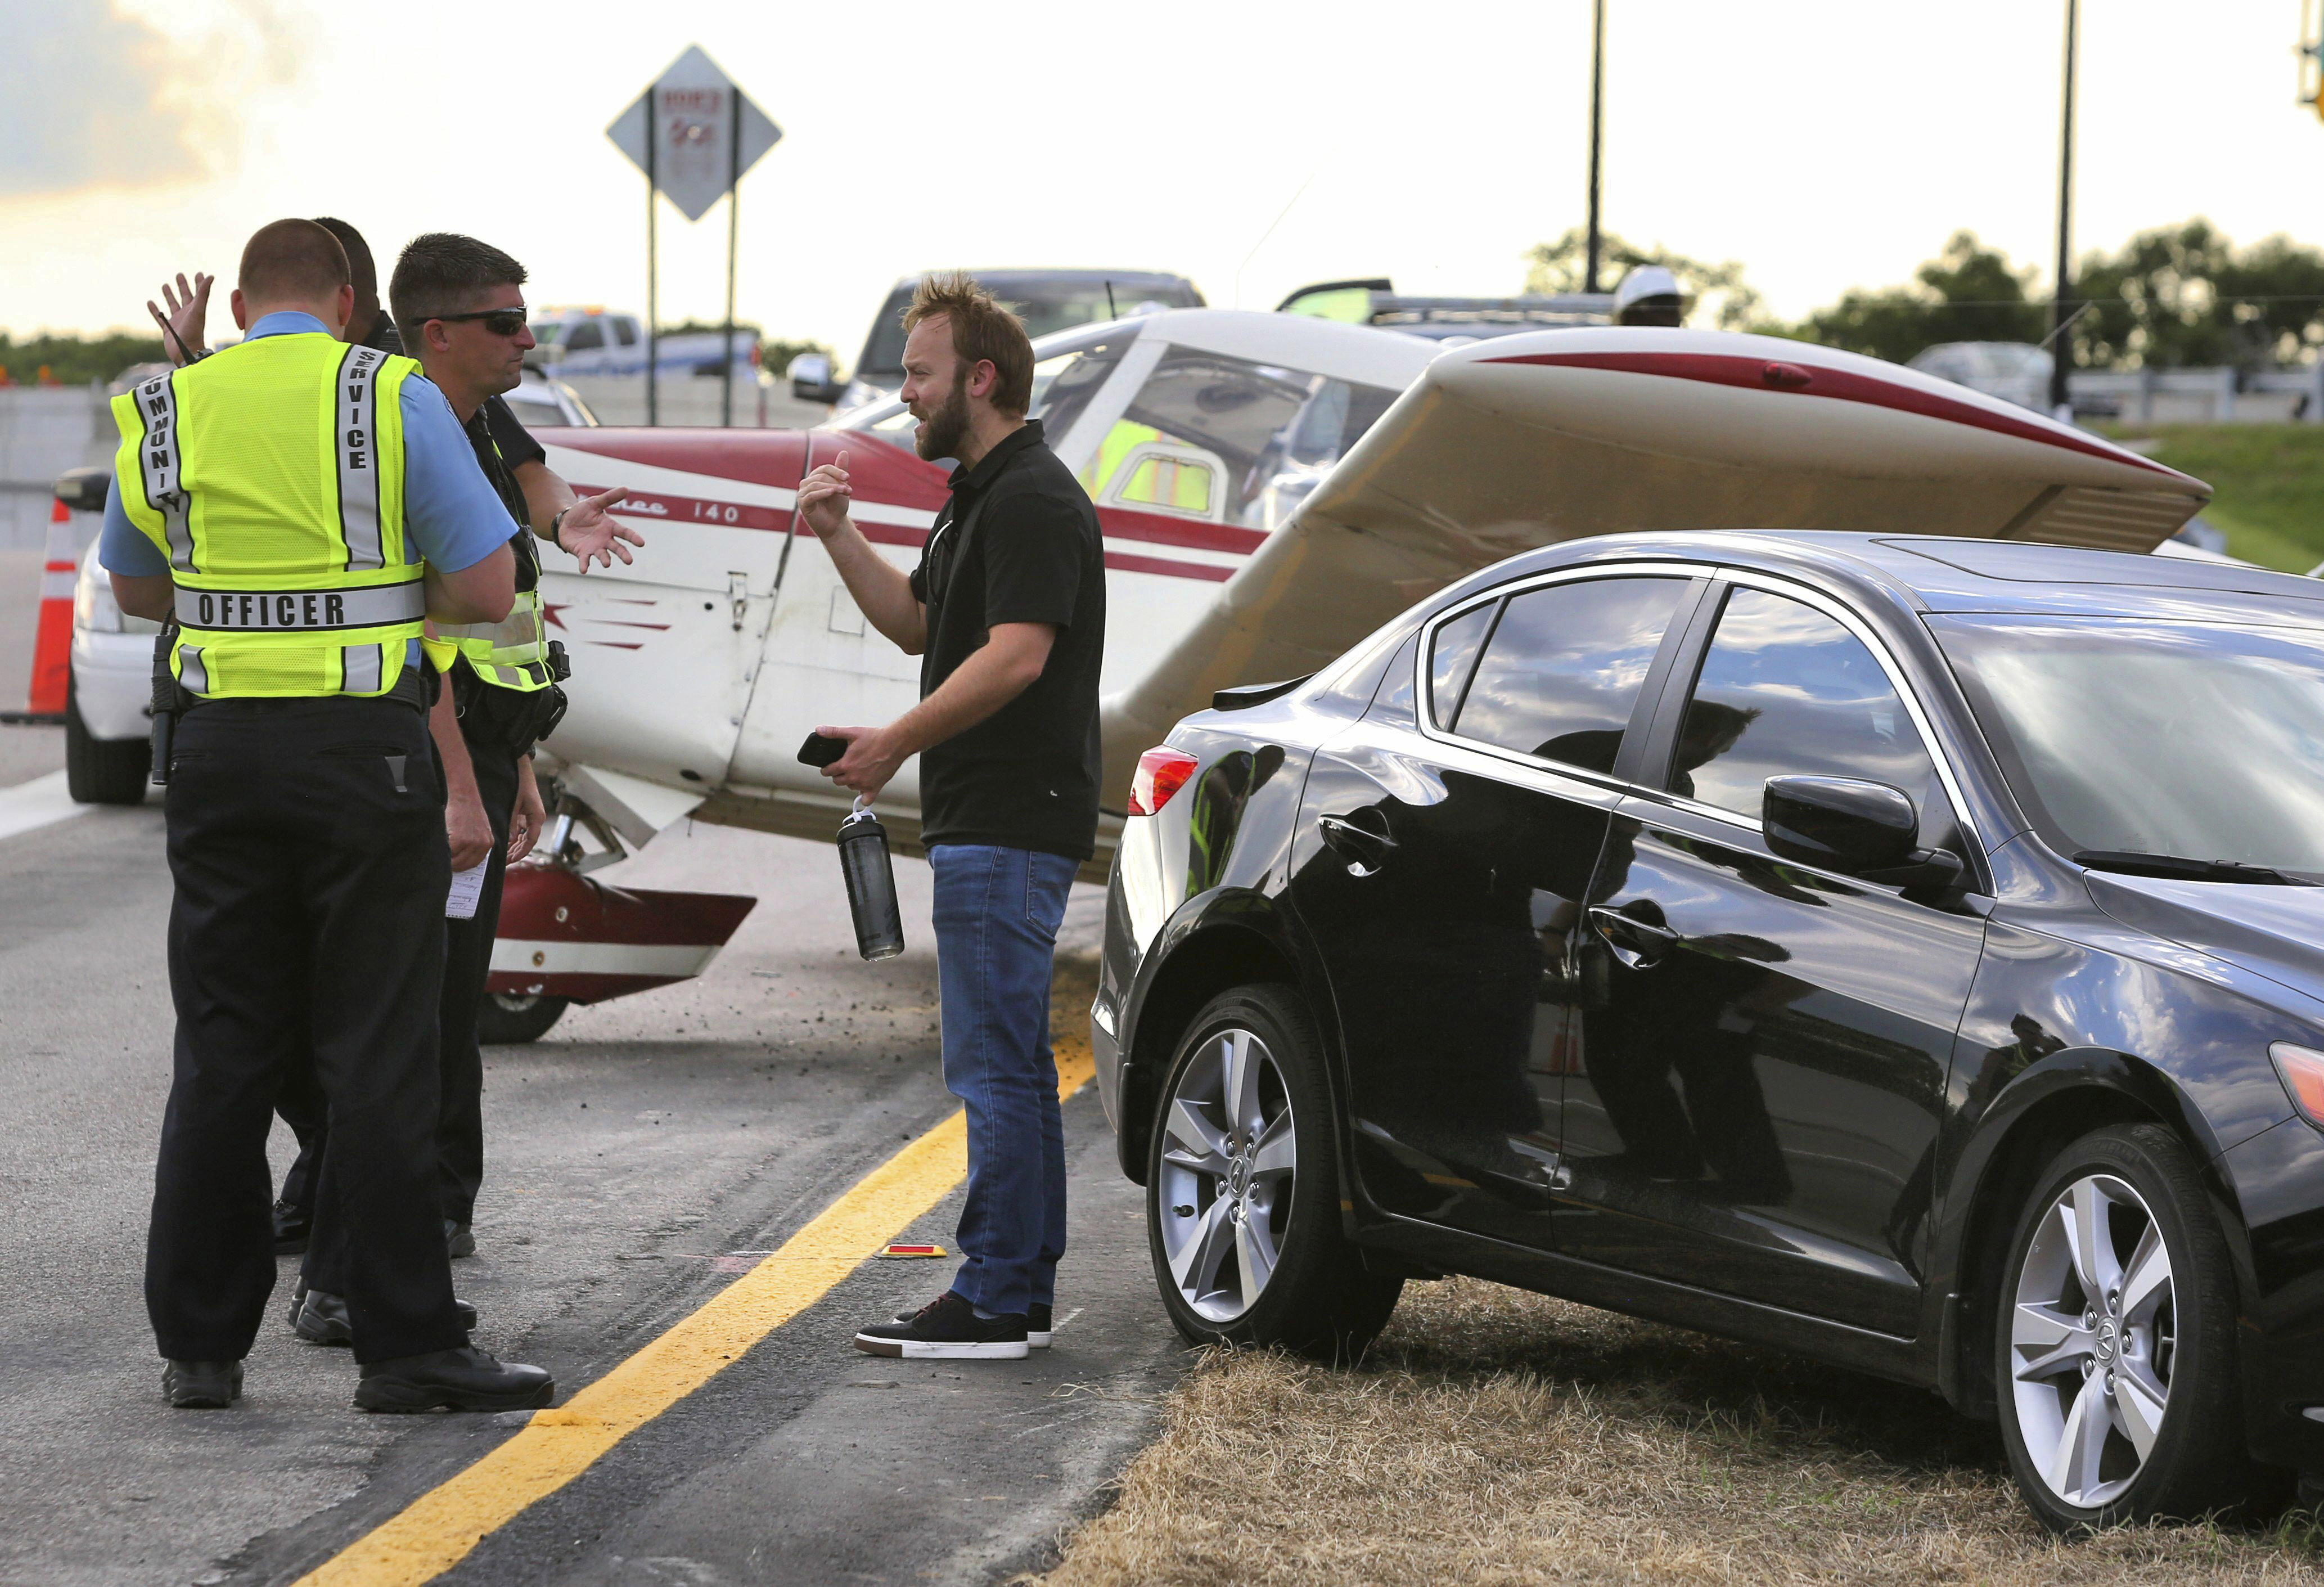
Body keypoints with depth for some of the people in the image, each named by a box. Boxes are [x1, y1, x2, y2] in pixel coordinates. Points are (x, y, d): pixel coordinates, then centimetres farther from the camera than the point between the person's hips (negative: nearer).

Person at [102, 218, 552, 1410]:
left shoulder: (168, 409, 6)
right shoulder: (393, 398, -5)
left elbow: (135, 586, 20)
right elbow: (488, 587, -6)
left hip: (220, 747, 3)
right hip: (365, 748, -3)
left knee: (221, 1053, 9)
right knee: (379, 1054, 0)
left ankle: (198, 1344, 10)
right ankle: (407, 1346, 1)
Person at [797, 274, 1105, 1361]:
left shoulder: (1033, 501, -16)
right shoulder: (978, 494, 18)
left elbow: (1015, 656, -24)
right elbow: (921, 625, 24)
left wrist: (894, 743, -20)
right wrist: (838, 536, 11)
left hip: (1009, 823, -11)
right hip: (983, 818, 11)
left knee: (992, 1062, -9)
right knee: (1007, 1063, 13)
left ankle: (992, 1301, -8)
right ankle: (1023, 1292, 17)